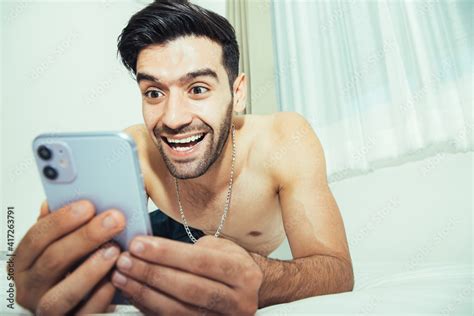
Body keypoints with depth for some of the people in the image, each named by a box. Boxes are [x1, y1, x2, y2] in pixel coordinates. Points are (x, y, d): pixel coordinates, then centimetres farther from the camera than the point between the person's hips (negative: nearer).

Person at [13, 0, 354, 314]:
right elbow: (99, 257, -29)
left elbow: (338, 271, -38)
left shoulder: (286, 139, -34)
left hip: (270, 264, 1)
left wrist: (258, 281, -60)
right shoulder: (135, 152, -27)